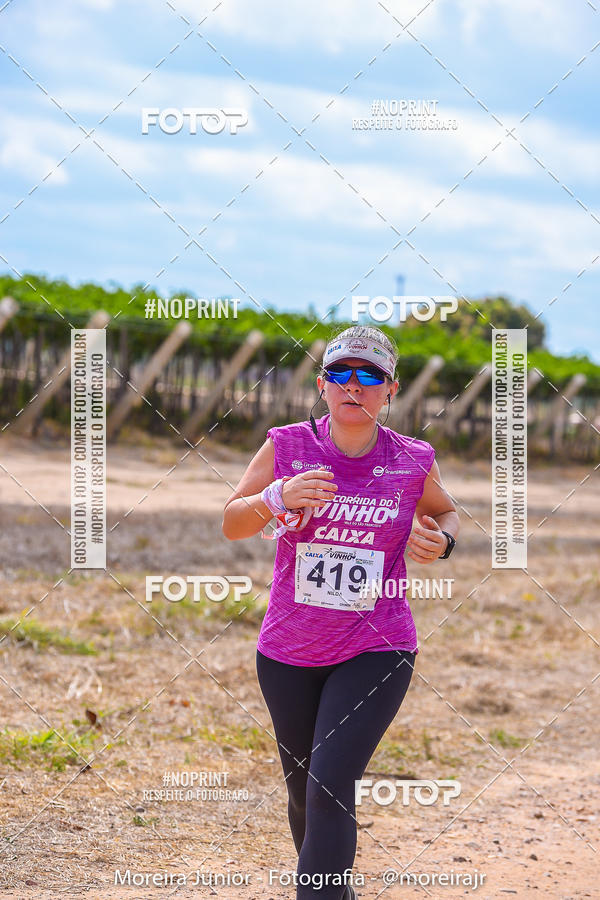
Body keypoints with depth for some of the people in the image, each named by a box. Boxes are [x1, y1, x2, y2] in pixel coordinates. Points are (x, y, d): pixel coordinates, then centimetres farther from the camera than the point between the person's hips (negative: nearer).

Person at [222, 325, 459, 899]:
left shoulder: (413, 461, -3)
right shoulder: (287, 446, -4)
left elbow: (445, 512, 17)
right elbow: (231, 524, -3)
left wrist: (441, 540, -6)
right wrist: (277, 497, -23)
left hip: (376, 650, -2)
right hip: (288, 652, 2)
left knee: (330, 787, -17)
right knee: (302, 791, 13)